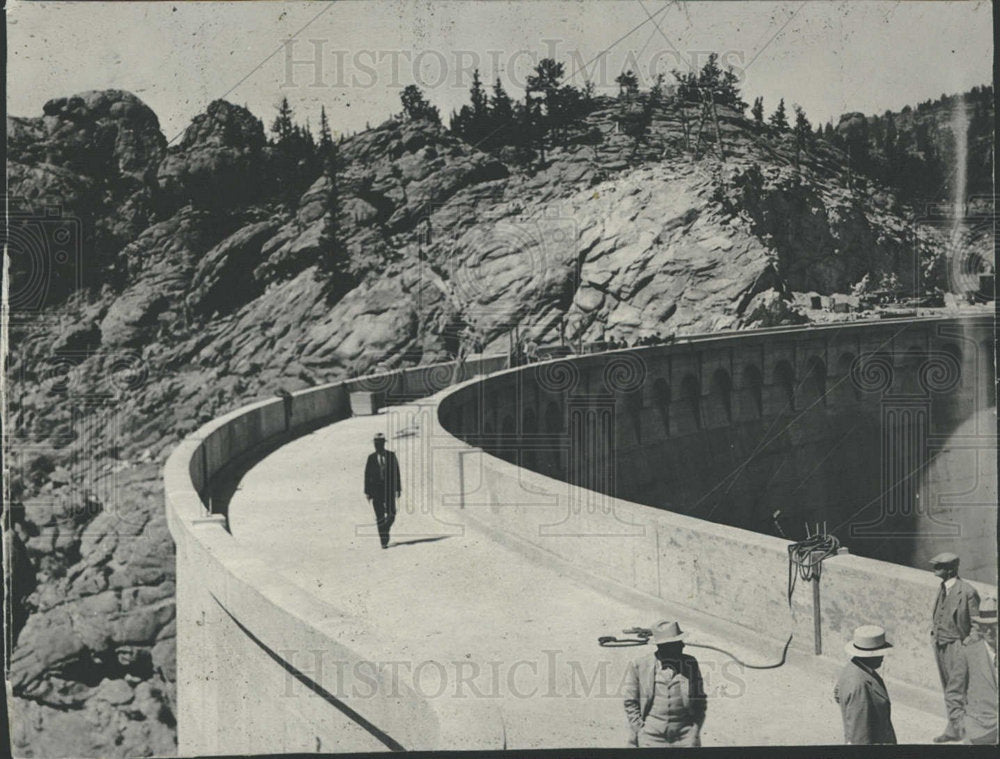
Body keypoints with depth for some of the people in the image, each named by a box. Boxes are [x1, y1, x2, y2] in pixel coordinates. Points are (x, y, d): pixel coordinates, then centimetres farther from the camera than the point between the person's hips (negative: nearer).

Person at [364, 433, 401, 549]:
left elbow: (396, 472, 7)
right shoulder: (371, 458, 5)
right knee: (380, 516, -3)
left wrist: (398, 489, 4)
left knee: (391, 515, -6)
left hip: (389, 488, 0)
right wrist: (368, 492, 1)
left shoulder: (391, 456, 5)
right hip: (376, 490, 0)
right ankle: (384, 541, 1)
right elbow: (367, 475, 5)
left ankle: (386, 529, 25)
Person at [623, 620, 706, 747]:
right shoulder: (639, 665, 1)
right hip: (651, 735, -1)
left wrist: (695, 730, 3)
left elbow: (700, 701, 13)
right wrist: (639, 730, -2)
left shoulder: (690, 663, 7)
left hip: (684, 732, 1)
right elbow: (630, 702, 6)